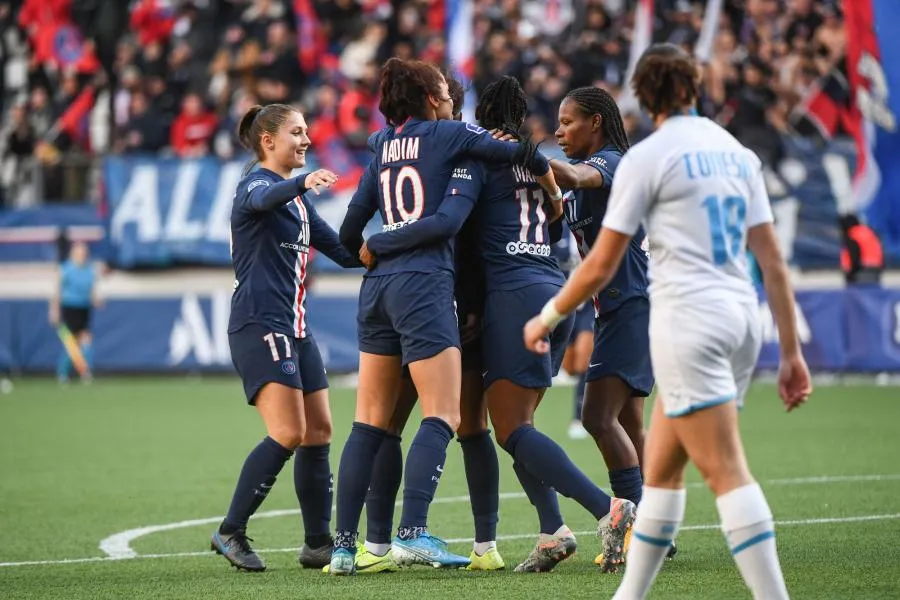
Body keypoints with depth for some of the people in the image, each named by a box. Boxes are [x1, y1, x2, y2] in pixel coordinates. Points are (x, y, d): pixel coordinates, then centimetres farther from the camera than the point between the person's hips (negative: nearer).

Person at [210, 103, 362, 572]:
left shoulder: (297, 199, 21)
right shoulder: (254, 185, -6)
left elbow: (344, 251, 25)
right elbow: (265, 199, -33)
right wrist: (302, 183, -53)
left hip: (295, 327, 9)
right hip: (259, 324, -9)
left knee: (319, 433, 7)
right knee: (288, 434, -17)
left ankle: (318, 544, 15)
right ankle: (231, 532, -9)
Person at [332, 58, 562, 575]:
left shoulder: (383, 146, 16)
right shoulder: (448, 134, 1)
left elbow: (349, 233, 18)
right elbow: (523, 152, -1)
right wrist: (551, 184, 18)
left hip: (378, 287, 7)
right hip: (423, 285, -7)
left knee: (371, 422, 8)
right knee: (443, 417, -9)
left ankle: (344, 544, 5)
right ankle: (413, 532, -24)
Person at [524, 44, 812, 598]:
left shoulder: (646, 158, -5)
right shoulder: (737, 152, 13)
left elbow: (600, 267, -3)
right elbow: (774, 261, 11)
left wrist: (548, 319, 12)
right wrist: (791, 351, 14)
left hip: (689, 320, -7)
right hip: (742, 318, 7)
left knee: (727, 472, -10)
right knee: (661, 469, 15)